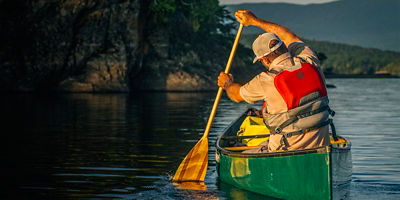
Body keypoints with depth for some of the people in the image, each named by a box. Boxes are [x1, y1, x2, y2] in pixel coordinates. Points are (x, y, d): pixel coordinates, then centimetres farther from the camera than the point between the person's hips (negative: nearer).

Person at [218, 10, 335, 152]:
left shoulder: (266, 81, -13)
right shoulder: (309, 61, 0)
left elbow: (238, 96, 9)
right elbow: (289, 36, 21)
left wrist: (227, 83, 33)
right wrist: (254, 21, 31)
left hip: (288, 150, -6)